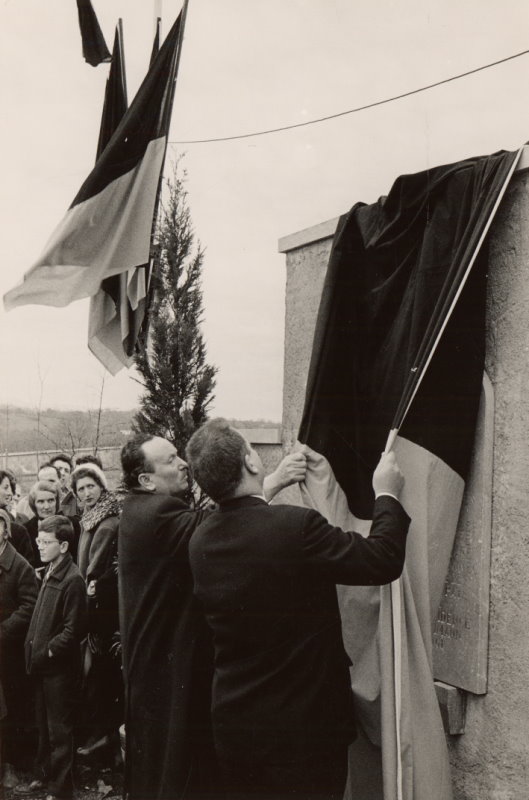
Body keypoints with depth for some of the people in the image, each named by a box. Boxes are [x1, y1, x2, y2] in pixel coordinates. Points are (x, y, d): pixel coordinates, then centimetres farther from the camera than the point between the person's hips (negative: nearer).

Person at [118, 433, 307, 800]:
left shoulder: (143, 511, 11)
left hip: (159, 654, 11)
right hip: (168, 663, -11)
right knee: (176, 769, 2)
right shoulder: (157, 514, -22)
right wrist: (273, 482, -33)